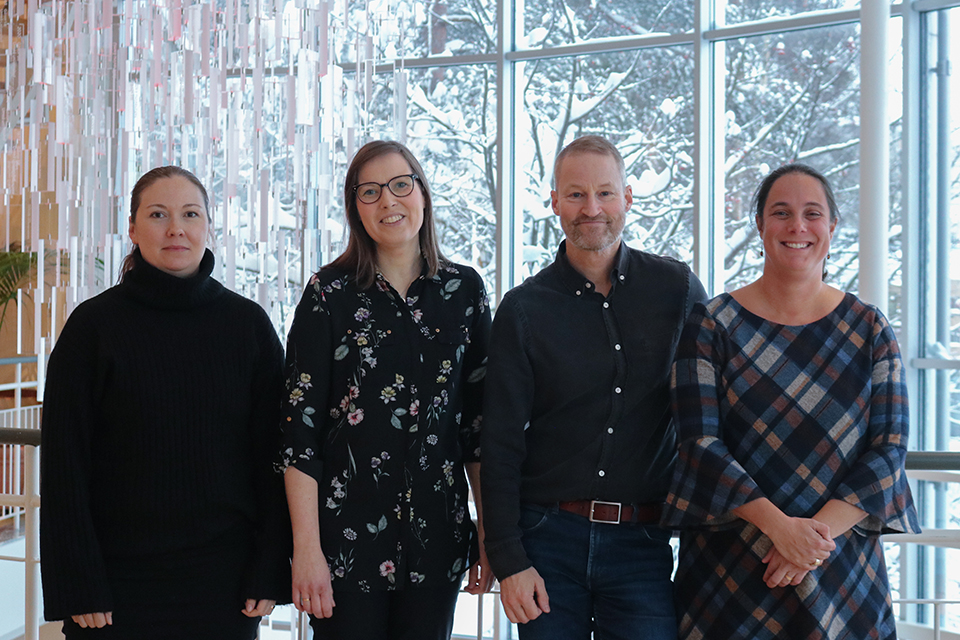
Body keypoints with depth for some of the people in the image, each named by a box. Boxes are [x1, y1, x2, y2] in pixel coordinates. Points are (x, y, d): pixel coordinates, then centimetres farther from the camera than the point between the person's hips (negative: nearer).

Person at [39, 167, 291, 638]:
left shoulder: (248, 324, 2)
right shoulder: (94, 324, -2)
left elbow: (273, 455, 2)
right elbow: (64, 464, -3)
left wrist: (270, 573, -3)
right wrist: (78, 588, -7)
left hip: (223, 576, 1)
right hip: (120, 577, -1)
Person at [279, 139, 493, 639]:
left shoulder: (464, 290, 5)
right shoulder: (329, 293, -3)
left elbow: (479, 417, 8)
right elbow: (300, 426, -6)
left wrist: (490, 531, 4)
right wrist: (306, 548, -11)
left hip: (436, 535, 3)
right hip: (346, 536, -2)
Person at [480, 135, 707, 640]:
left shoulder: (678, 289, 3)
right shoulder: (523, 309, 0)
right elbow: (500, 444, 0)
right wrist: (508, 559, -6)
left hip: (642, 541, 1)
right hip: (547, 539, 0)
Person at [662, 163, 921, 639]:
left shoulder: (869, 330, 4)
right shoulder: (713, 324, -1)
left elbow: (889, 448, -2)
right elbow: (700, 442, -9)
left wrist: (818, 529, -16)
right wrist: (779, 525, -20)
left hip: (844, 567, 2)